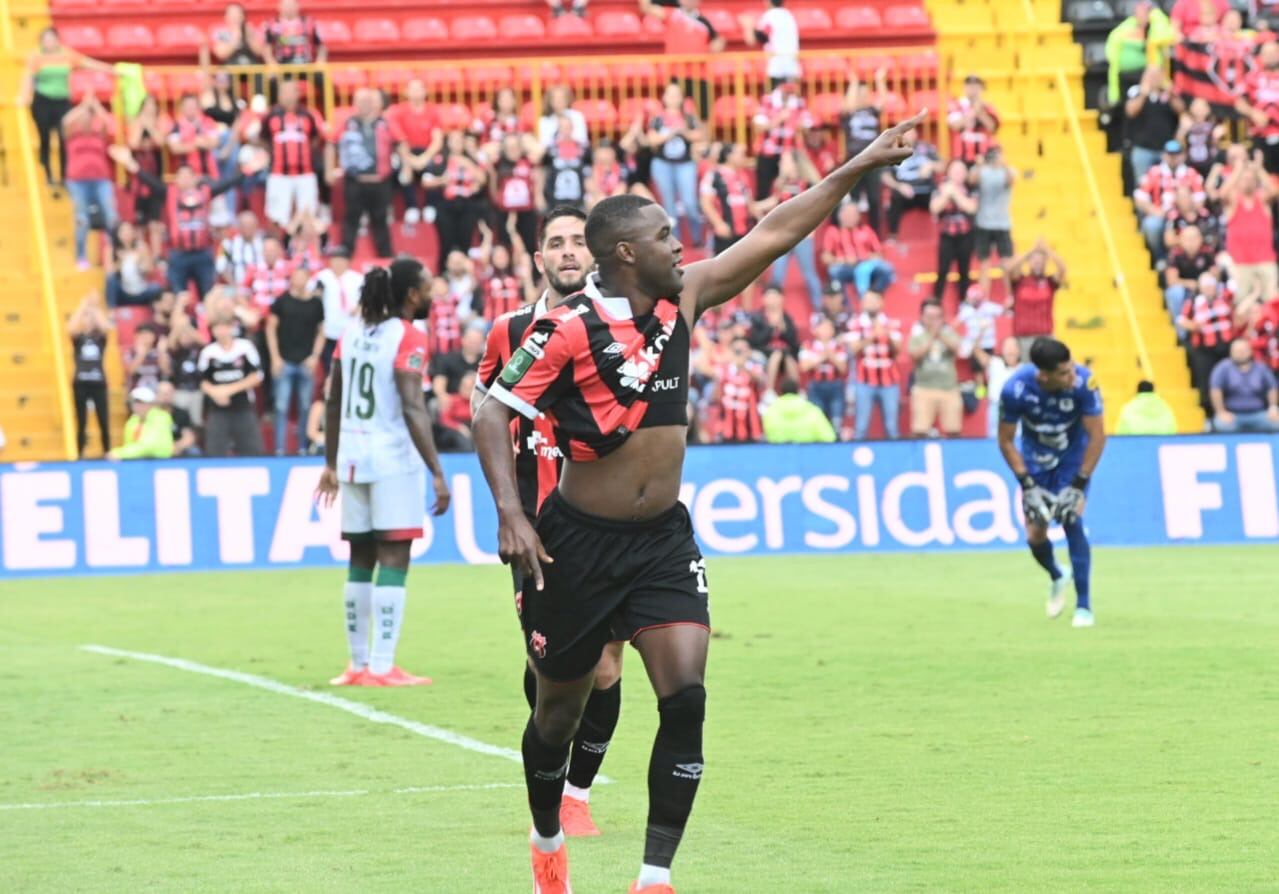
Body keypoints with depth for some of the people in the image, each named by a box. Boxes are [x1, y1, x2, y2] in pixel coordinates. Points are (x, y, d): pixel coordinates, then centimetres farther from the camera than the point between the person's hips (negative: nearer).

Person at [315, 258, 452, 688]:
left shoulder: (352, 332, 10)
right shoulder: (408, 338, -10)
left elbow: (332, 403, 14)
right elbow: (412, 410, -19)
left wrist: (331, 463, 22)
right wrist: (437, 473, -20)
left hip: (353, 458, 7)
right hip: (393, 459, -7)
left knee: (360, 560, 12)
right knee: (393, 561, -5)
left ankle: (359, 664, 16)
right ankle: (381, 667, -8)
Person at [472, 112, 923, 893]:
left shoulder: (680, 302, 1)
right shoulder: (568, 330, -15)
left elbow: (773, 237, 6)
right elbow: (494, 414, -14)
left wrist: (857, 170, 5)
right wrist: (511, 514, -25)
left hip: (665, 540, 4)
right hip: (581, 542, -4)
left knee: (685, 698, -13)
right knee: (560, 708, 12)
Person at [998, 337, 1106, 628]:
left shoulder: (1083, 382, -30)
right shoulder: (1015, 390, -28)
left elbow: (1097, 436, -21)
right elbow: (1006, 441, -13)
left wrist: (1079, 485, -21)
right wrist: (1027, 485, -17)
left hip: (1073, 459, -1)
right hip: (1035, 461, 1)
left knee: (1072, 522, -17)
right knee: (1035, 535, -1)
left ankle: (1084, 606, -8)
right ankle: (1057, 578, 33)